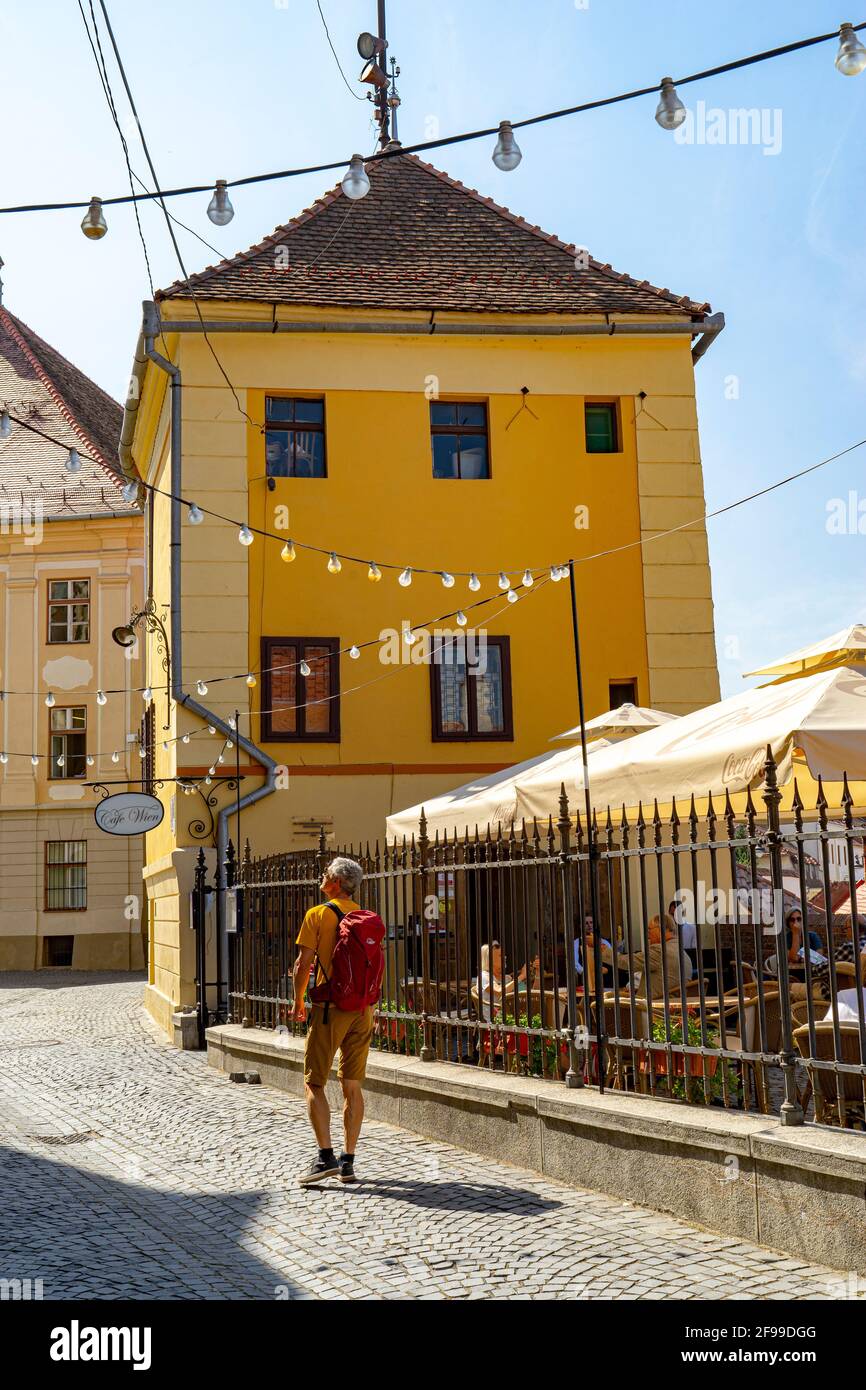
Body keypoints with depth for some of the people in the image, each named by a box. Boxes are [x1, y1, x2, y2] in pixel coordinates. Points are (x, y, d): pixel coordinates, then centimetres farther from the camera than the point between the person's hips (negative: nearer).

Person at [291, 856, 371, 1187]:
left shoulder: (318, 915, -6)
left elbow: (302, 966, -9)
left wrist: (298, 1001, 6)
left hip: (330, 1007, -5)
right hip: (362, 1010, 5)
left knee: (314, 1083, 2)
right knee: (352, 1086, 9)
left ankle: (326, 1156, -8)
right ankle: (348, 1162, 11)